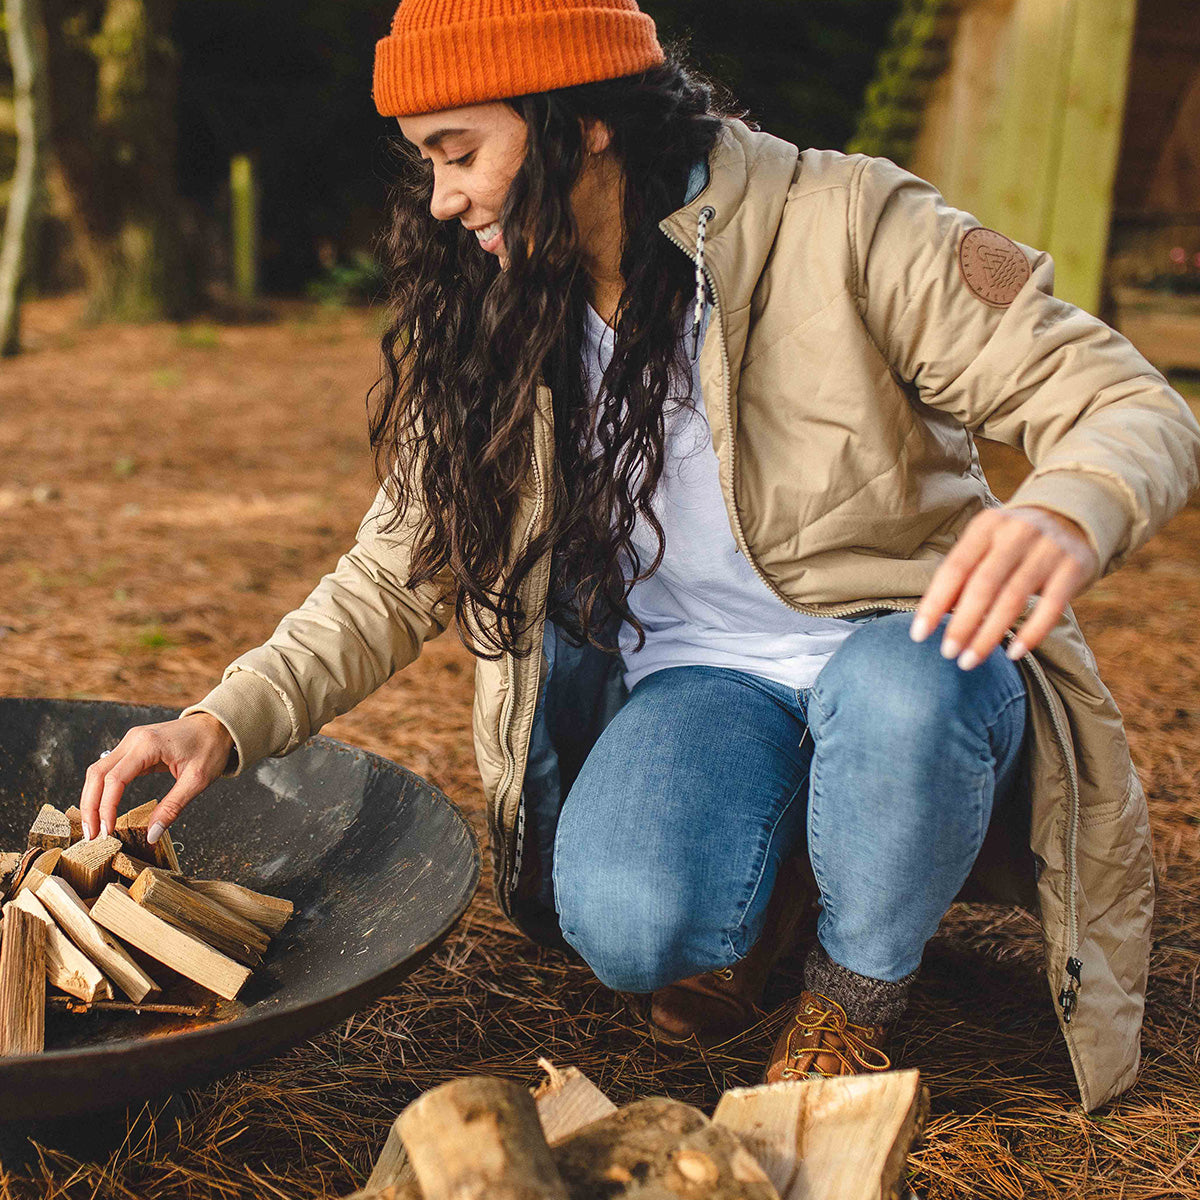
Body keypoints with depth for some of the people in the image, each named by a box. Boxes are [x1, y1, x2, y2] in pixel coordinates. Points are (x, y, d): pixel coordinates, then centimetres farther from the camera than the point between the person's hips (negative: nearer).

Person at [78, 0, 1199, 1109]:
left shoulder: (841, 226, -15)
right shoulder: (489, 332, -1)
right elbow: (392, 580, 1)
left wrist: (1066, 518, -39)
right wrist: (223, 723, -14)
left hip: (904, 650, -1)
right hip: (689, 672, 2)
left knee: (905, 688, -37)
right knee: (626, 927, -27)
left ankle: (858, 983, -4)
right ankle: (765, 867, 9)